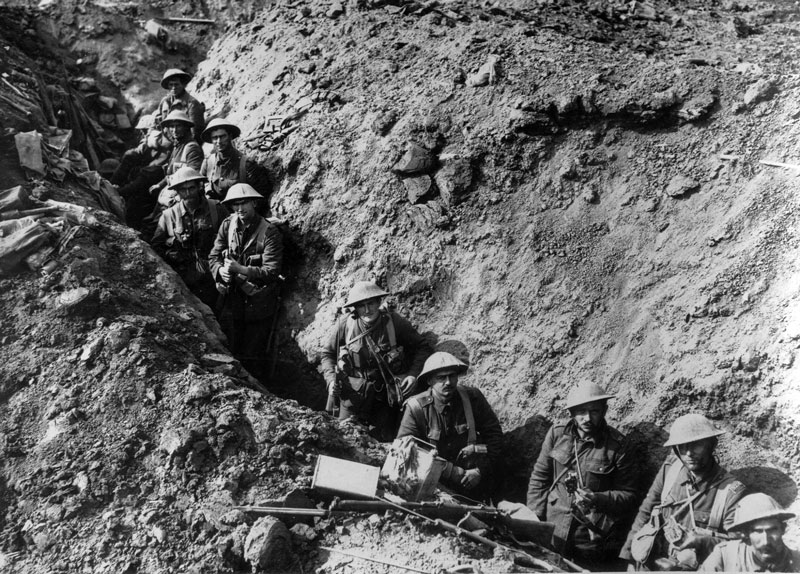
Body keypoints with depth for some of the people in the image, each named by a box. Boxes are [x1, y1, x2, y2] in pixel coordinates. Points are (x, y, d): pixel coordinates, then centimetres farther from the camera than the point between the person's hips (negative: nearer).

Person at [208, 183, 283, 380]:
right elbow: (213, 256, 4)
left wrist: (240, 269, -26)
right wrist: (220, 270, -18)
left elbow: (271, 271, -18)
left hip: (258, 303, -4)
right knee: (228, 351, 14)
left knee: (253, 355, 4)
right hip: (230, 298, 5)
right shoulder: (228, 225, 2)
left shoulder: (269, 232, -13)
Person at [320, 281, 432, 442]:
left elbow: (422, 347, -2)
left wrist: (413, 374, -14)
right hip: (353, 392, 1)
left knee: (384, 439, 1)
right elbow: (328, 353, 5)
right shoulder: (345, 325, -11)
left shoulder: (395, 323, -14)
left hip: (386, 392, -1)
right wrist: (331, 380, -9)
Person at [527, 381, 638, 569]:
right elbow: (539, 479, 7)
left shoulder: (617, 445, -7)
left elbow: (628, 496, -3)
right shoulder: (557, 434, 0)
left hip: (594, 537, -2)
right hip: (553, 532, 3)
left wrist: (597, 499, -20)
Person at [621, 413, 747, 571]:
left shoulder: (731, 491, -7)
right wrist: (631, 558, 5)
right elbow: (645, 513, 9)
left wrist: (693, 541, -22)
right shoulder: (670, 468, 4)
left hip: (693, 568, -3)